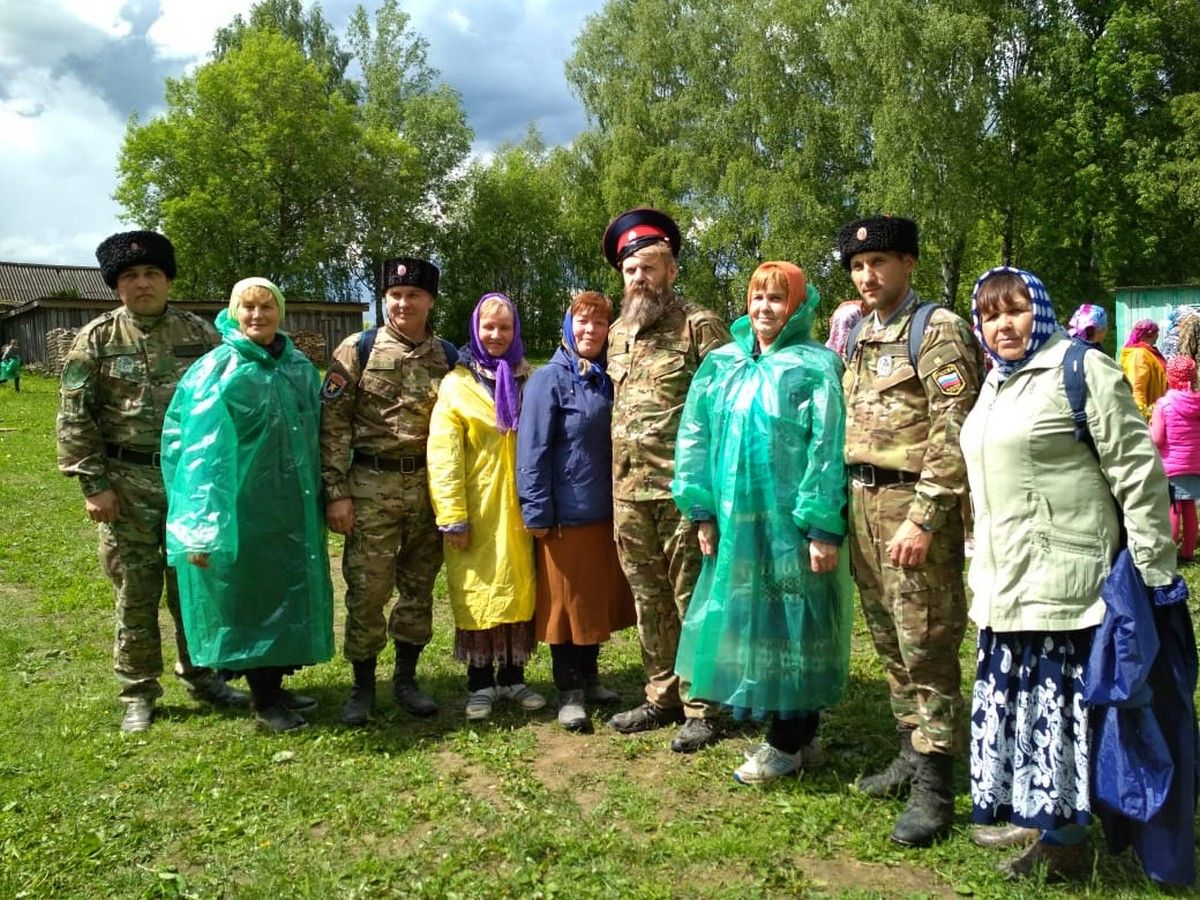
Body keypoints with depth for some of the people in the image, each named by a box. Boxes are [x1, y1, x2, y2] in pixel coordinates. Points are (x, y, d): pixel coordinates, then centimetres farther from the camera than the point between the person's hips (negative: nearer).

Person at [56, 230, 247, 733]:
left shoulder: (199, 334, 4)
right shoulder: (96, 339, -1)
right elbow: (75, 418, -3)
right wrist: (93, 484, -8)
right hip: (128, 483, -1)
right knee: (135, 591, 7)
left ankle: (201, 676, 28)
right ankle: (138, 693, 21)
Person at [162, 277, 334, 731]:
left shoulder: (300, 367, 7)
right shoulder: (217, 370, -10)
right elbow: (201, 451, -13)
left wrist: (324, 498, 14)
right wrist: (201, 526, -18)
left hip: (293, 508, 6)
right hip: (243, 509, -6)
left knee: (291, 594, 14)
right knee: (250, 597, 5)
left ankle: (274, 686, 31)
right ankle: (264, 700, 21)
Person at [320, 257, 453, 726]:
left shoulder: (448, 356, 7)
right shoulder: (357, 349, -2)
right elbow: (333, 423, -5)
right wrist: (336, 492, -11)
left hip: (429, 487, 3)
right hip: (371, 485, -3)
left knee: (419, 587, 11)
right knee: (367, 590, 1)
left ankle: (406, 679, 26)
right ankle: (362, 686, 18)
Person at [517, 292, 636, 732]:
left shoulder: (607, 379, 9)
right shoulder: (549, 379, -9)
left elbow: (617, 442, 13)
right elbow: (532, 449, -13)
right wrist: (537, 511, -16)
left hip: (605, 510, 6)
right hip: (566, 512, -6)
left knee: (600, 598, 15)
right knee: (565, 600, 5)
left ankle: (589, 677, 31)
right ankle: (569, 692, 17)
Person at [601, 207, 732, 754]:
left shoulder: (699, 326, -4)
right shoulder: (618, 333, 16)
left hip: (681, 488, -6)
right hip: (628, 490, 7)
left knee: (691, 598, 1)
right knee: (648, 600, 14)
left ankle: (701, 709, 14)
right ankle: (662, 698, 27)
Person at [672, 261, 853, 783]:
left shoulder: (815, 367, -5)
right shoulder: (722, 364, 10)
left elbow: (827, 451, -11)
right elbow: (695, 437, 9)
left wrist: (824, 528, -16)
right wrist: (702, 511, 3)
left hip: (791, 524, -5)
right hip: (736, 524, 6)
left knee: (791, 625, 2)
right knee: (749, 622, 12)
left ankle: (788, 743, 18)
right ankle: (796, 736, 28)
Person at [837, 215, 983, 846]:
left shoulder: (939, 331, -8)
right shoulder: (860, 337, 16)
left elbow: (954, 435, -16)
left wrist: (923, 519, -20)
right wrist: (852, 505, 15)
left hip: (914, 502, -8)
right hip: (862, 502, 8)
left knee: (926, 646, -3)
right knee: (889, 641, 15)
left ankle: (933, 788, 7)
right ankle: (911, 753, 29)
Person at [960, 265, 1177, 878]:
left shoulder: (1080, 369, -9)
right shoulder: (995, 382, 16)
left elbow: (1137, 470, -12)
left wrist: (1153, 570, -12)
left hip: (1062, 576, -8)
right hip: (1005, 580, 8)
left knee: (1057, 694, -1)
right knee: (1013, 694, 14)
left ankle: (1062, 835, 13)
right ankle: (1029, 812, 29)